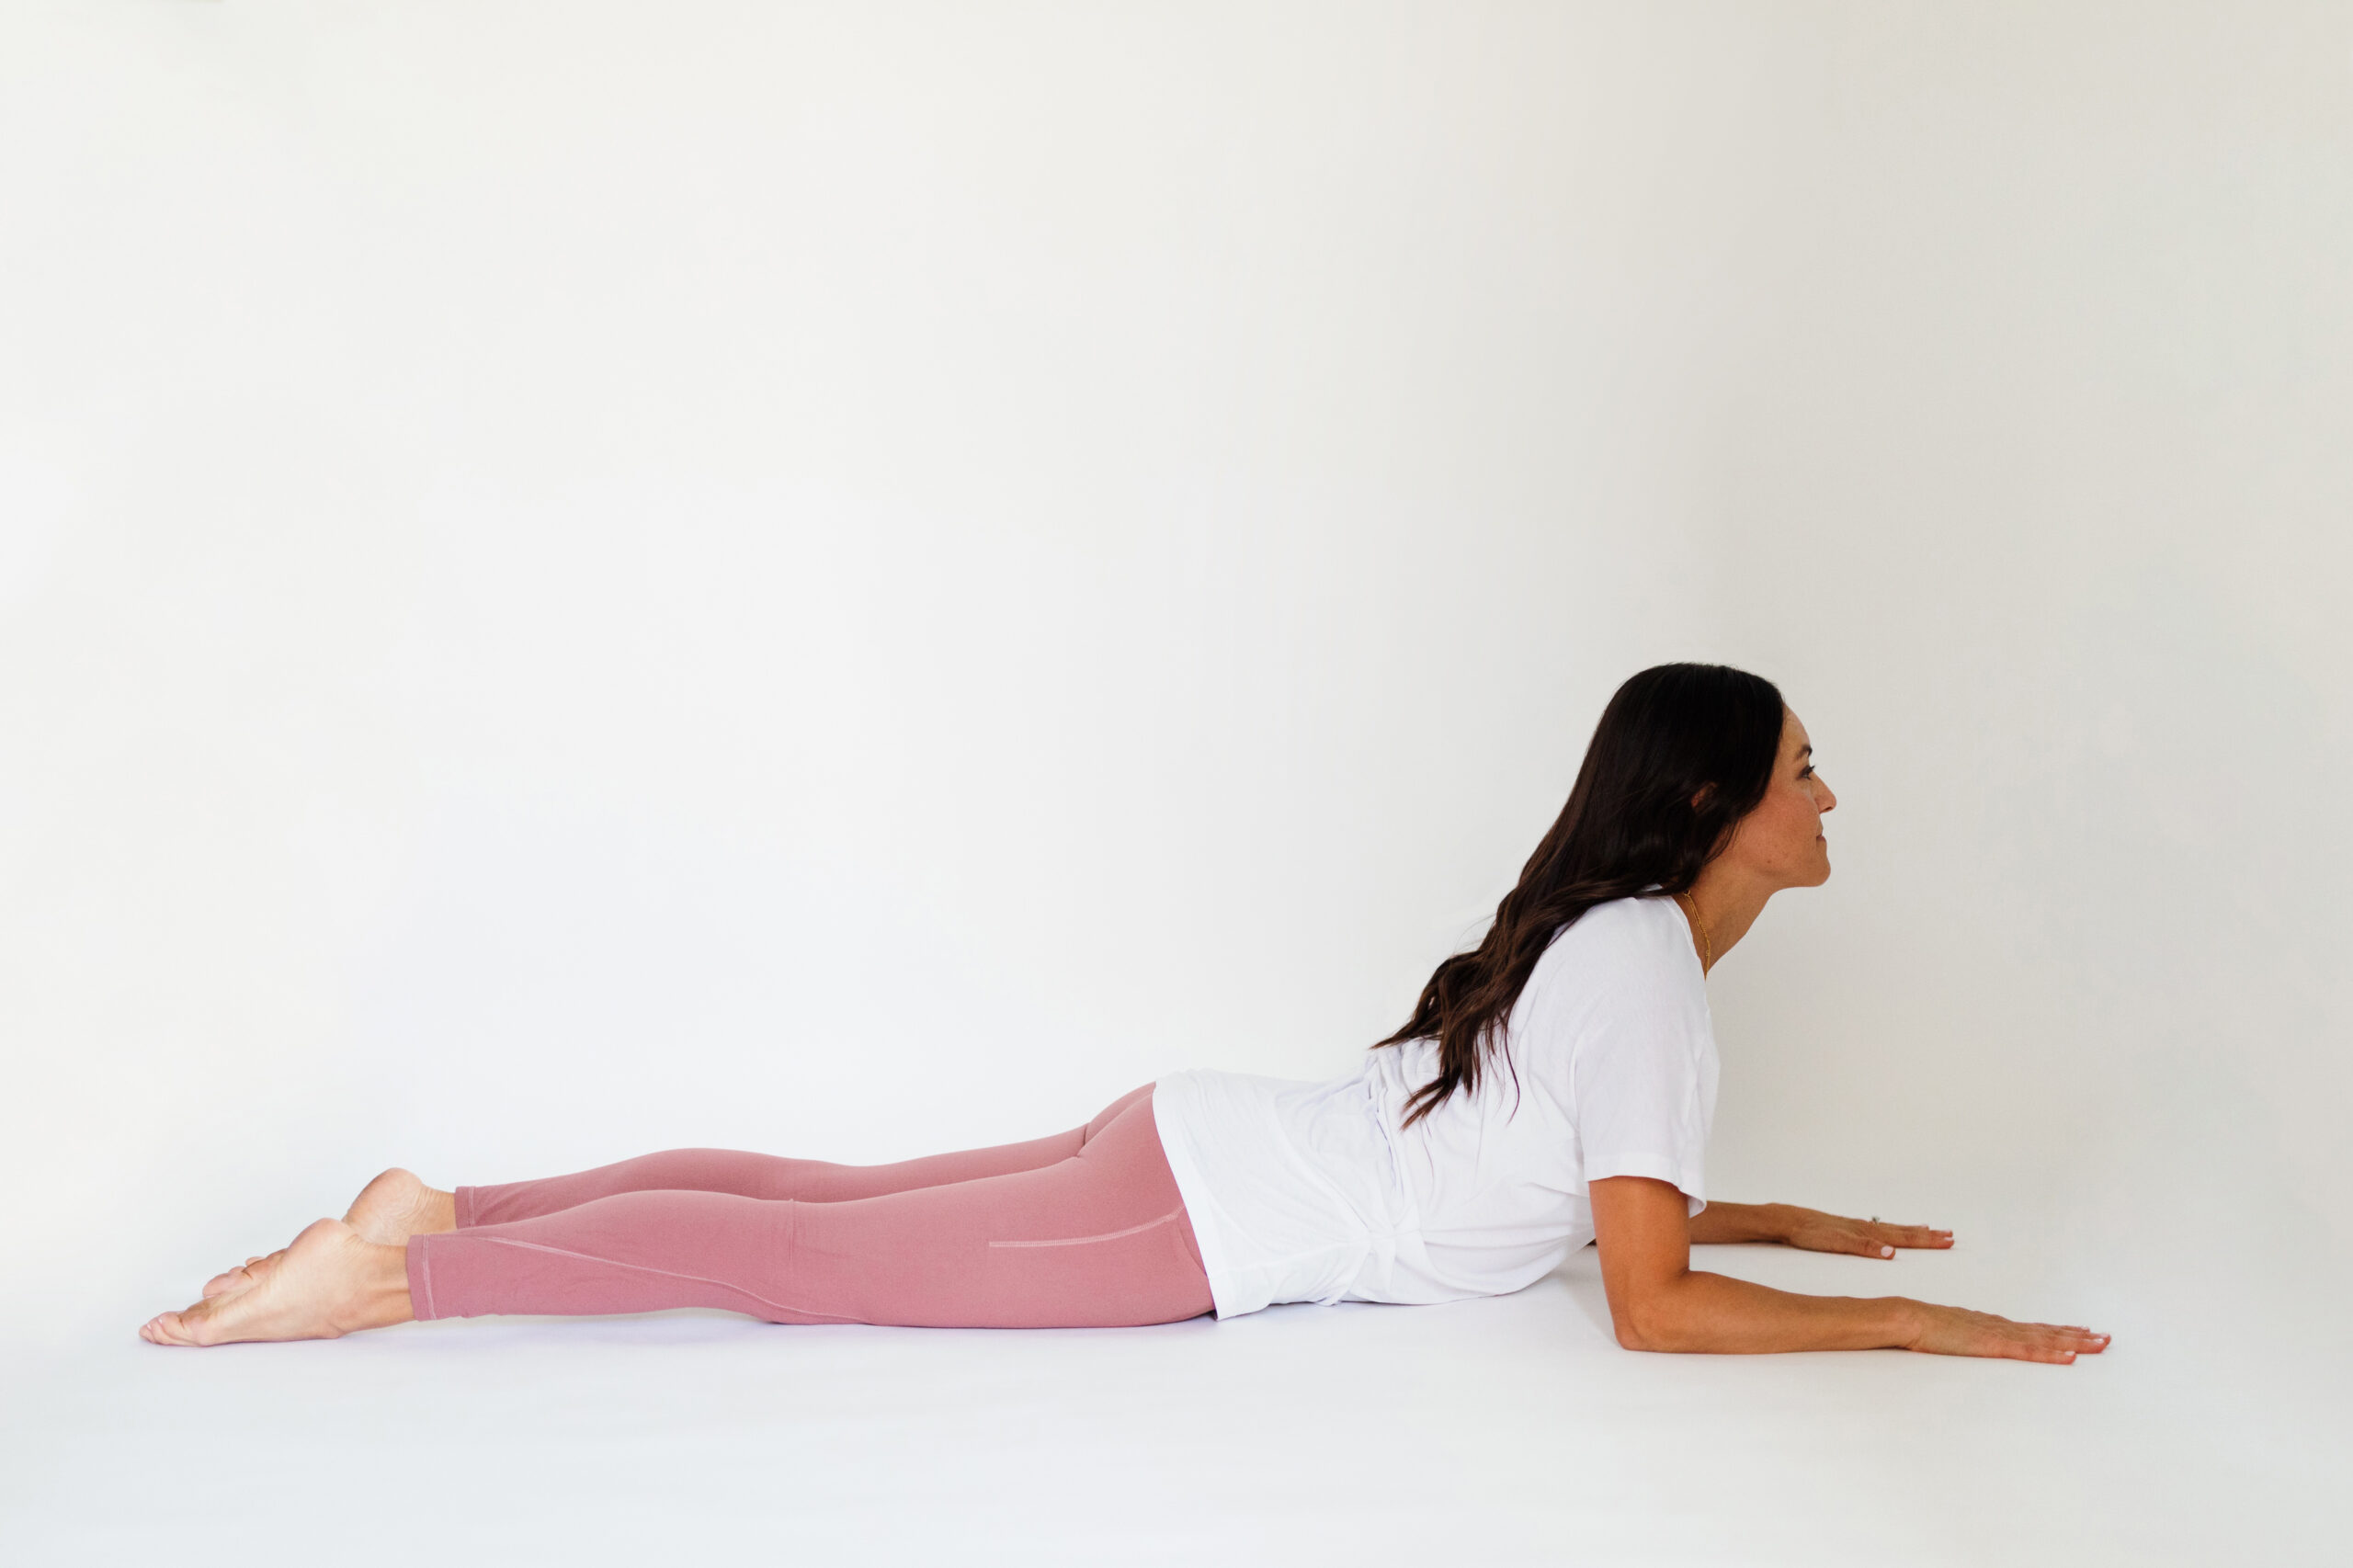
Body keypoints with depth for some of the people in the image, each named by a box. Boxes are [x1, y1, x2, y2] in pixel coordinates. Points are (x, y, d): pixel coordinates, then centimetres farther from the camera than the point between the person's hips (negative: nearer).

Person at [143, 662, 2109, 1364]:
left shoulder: (1614, 936, 12)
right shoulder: (1643, 967, -18)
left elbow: (1599, 1180, 26)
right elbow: (1651, 1305, -18)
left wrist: (1787, 1218, 24)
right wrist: (1901, 1326, -11)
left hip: (1190, 1153, 8)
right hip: (1204, 1214, -8)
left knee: (811, 1201, 11)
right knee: (803, 1256, -4)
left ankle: (442, 1214, 18)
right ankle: (406, 1265, 3)